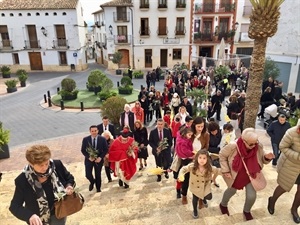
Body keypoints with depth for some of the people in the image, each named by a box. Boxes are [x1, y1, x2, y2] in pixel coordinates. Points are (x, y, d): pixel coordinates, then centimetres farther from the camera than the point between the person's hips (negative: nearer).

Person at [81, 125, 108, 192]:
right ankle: (92, 182, 30)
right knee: (88, 175, -6)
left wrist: (100, 157, -15)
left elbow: (106, 150, -3)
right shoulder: (85, 139, -8)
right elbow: (83, 150, -2)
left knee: (98, 175, 9)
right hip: (89, 159, 0)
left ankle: (98, 188, 34)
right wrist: (88, 157, -15)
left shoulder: (102, 139, -9)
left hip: (99, 159, 0)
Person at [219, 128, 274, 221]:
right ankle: (223, 205, 55)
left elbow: (262, 159, -4)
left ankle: (246, 211, 39)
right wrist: (225, 170, -16)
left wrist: (267, 157, -29)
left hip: (250, 175, 2)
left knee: (252, 196, 2)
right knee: (232, 191, 21)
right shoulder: (233, 146, -33)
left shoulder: (258, 147, -23)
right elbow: (222, 155, -15)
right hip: (235, 175, -2)